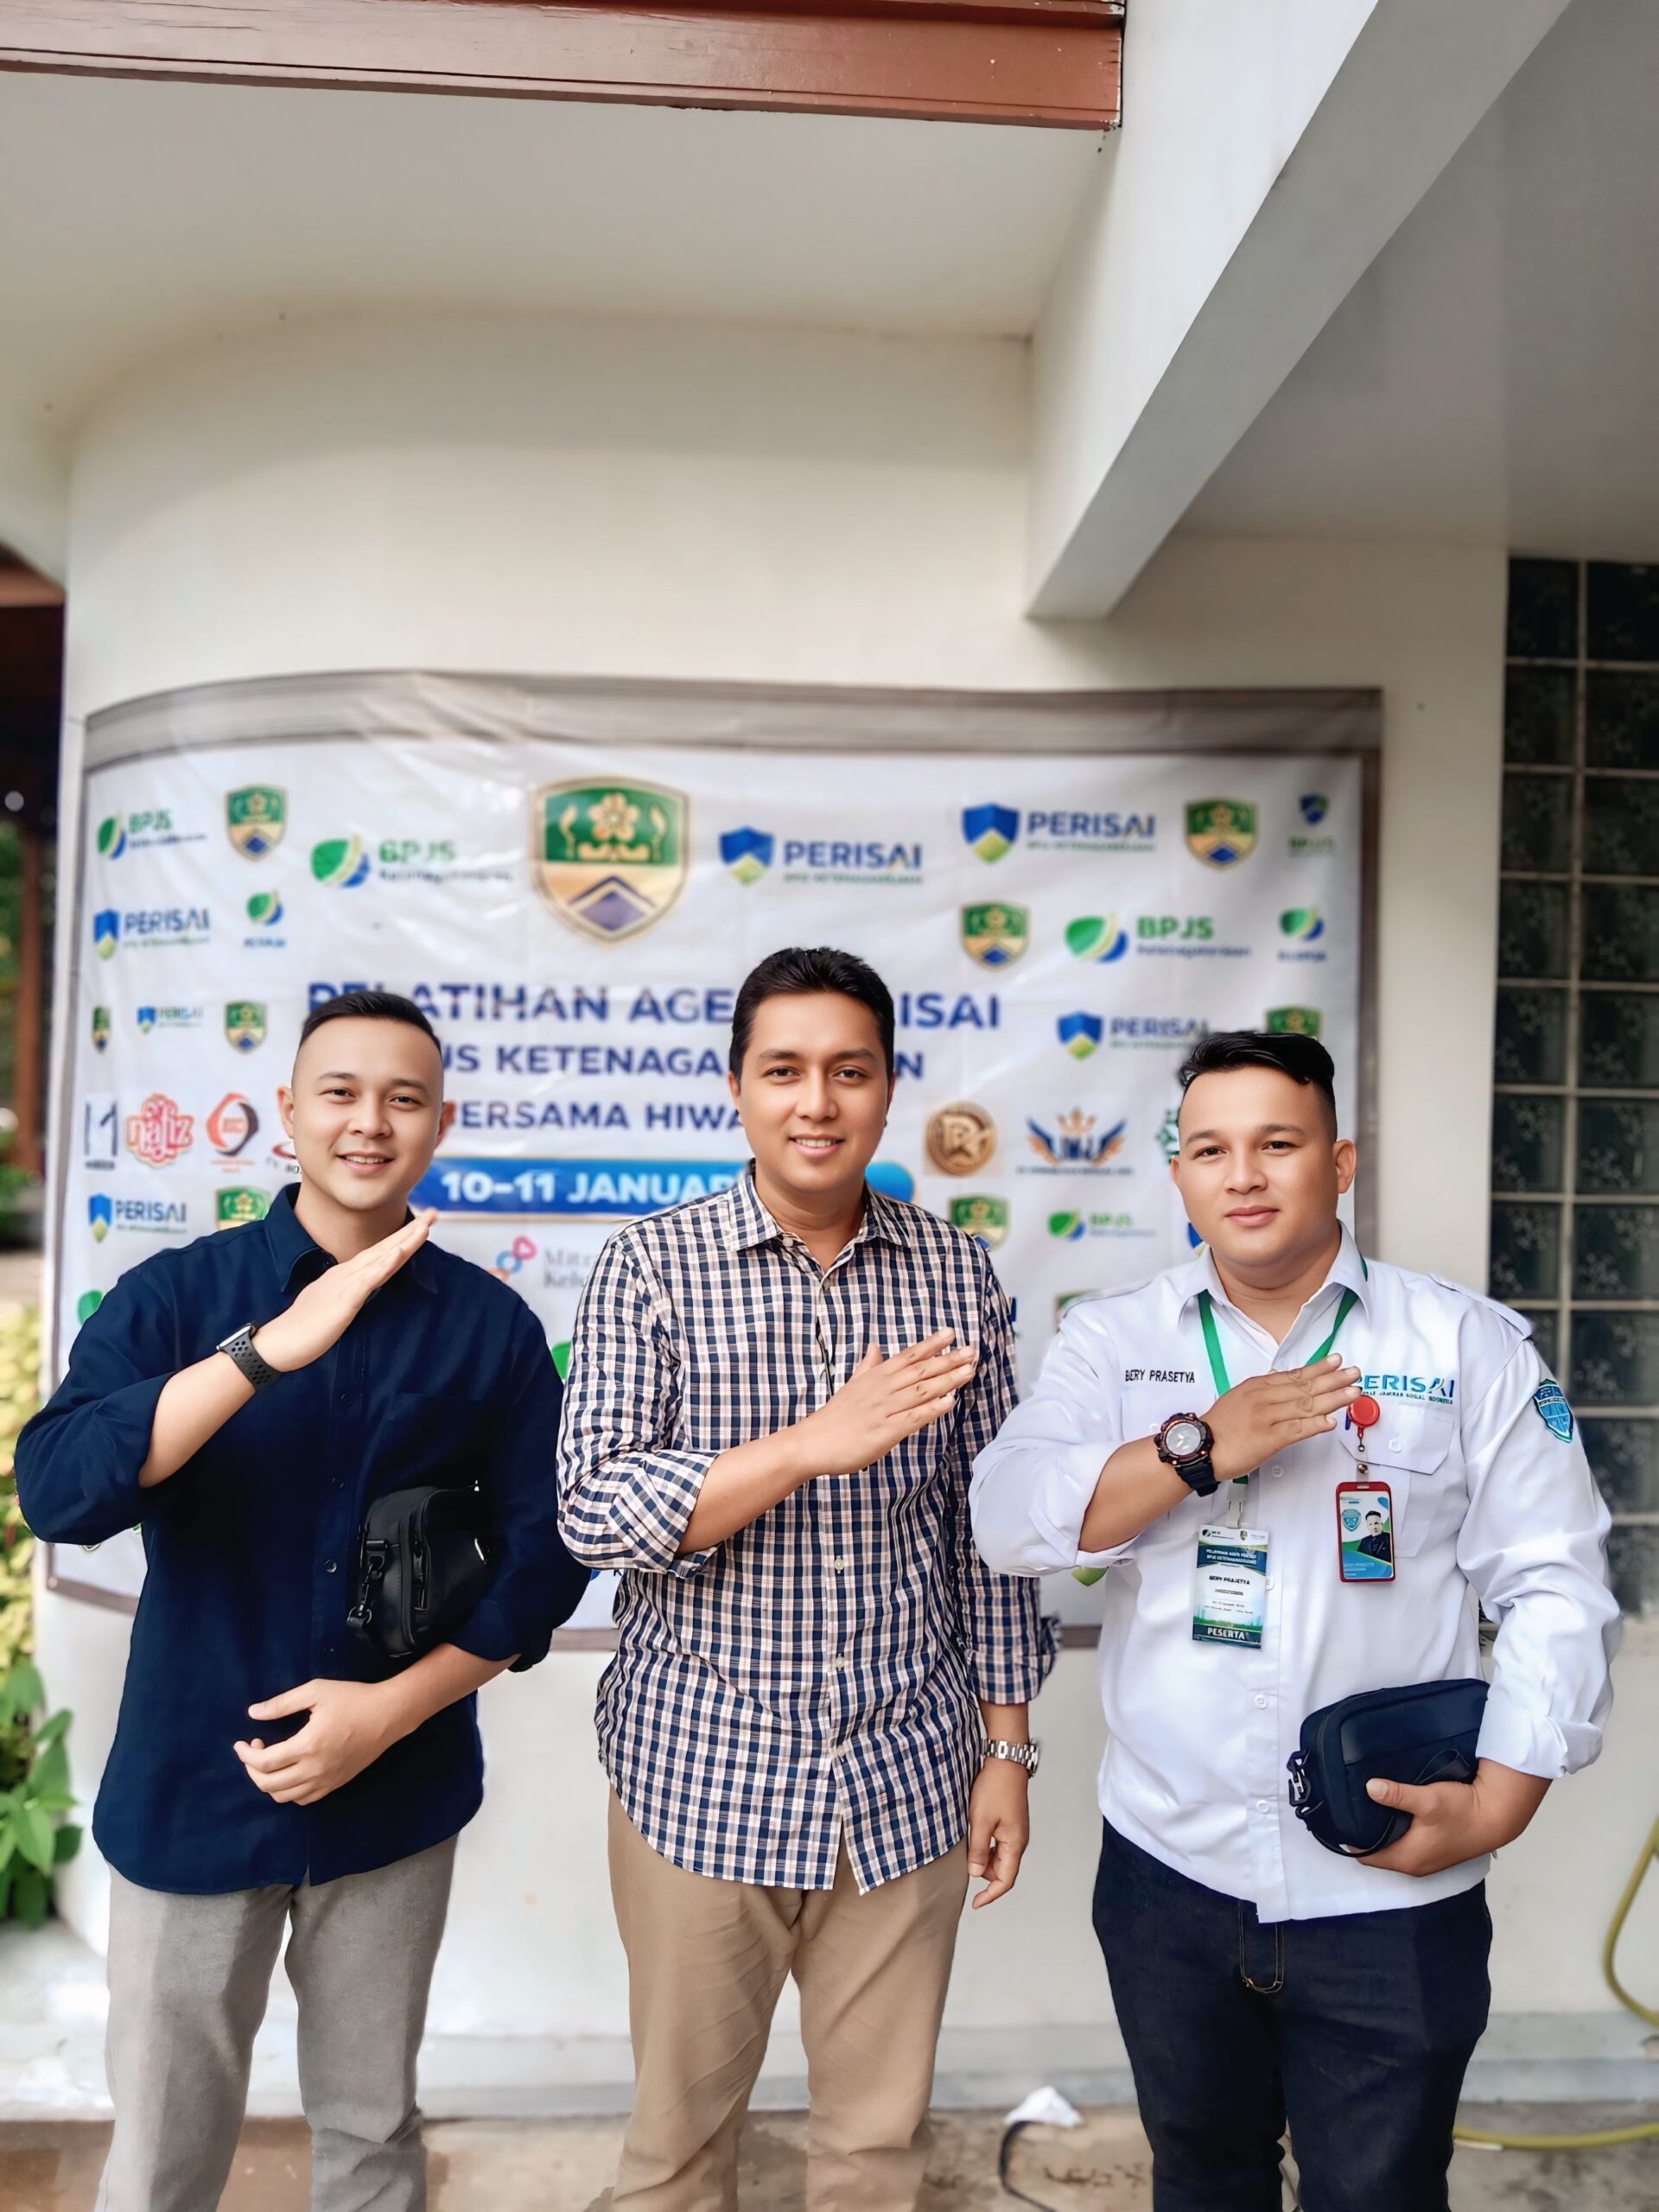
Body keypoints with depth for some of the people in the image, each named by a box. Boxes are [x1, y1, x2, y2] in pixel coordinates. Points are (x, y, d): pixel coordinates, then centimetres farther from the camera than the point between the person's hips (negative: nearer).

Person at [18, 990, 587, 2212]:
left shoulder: (492, 1322, -4)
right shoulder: (174, 1295, -6)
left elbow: (547, 1547, -3)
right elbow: (57, 1493, -21)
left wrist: (395, 1705, -14)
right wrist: (273, 1347, -32)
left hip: (395, 1794, 1)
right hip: (192, 1788, -1)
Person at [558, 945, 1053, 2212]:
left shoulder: (958, 1276, 0)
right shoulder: (652, 1267, -7)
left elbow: (988, 1532, 5)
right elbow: (596, 1513, -14)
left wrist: (1006, 1749, 5)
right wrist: (810, 1446, -25)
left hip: (908, 1779, 2)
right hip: (705, 1774, -2)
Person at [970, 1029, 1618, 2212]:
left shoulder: (1473, 1345, -4)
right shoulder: (1112, 1339, -1)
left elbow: (1556, 1588, -4)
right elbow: (1009, 1518, -12)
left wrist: (1497, 1804, -12)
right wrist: (1202, 1448, -23)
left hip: (1390, 1890, -1)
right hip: (1168, 1873, 2)